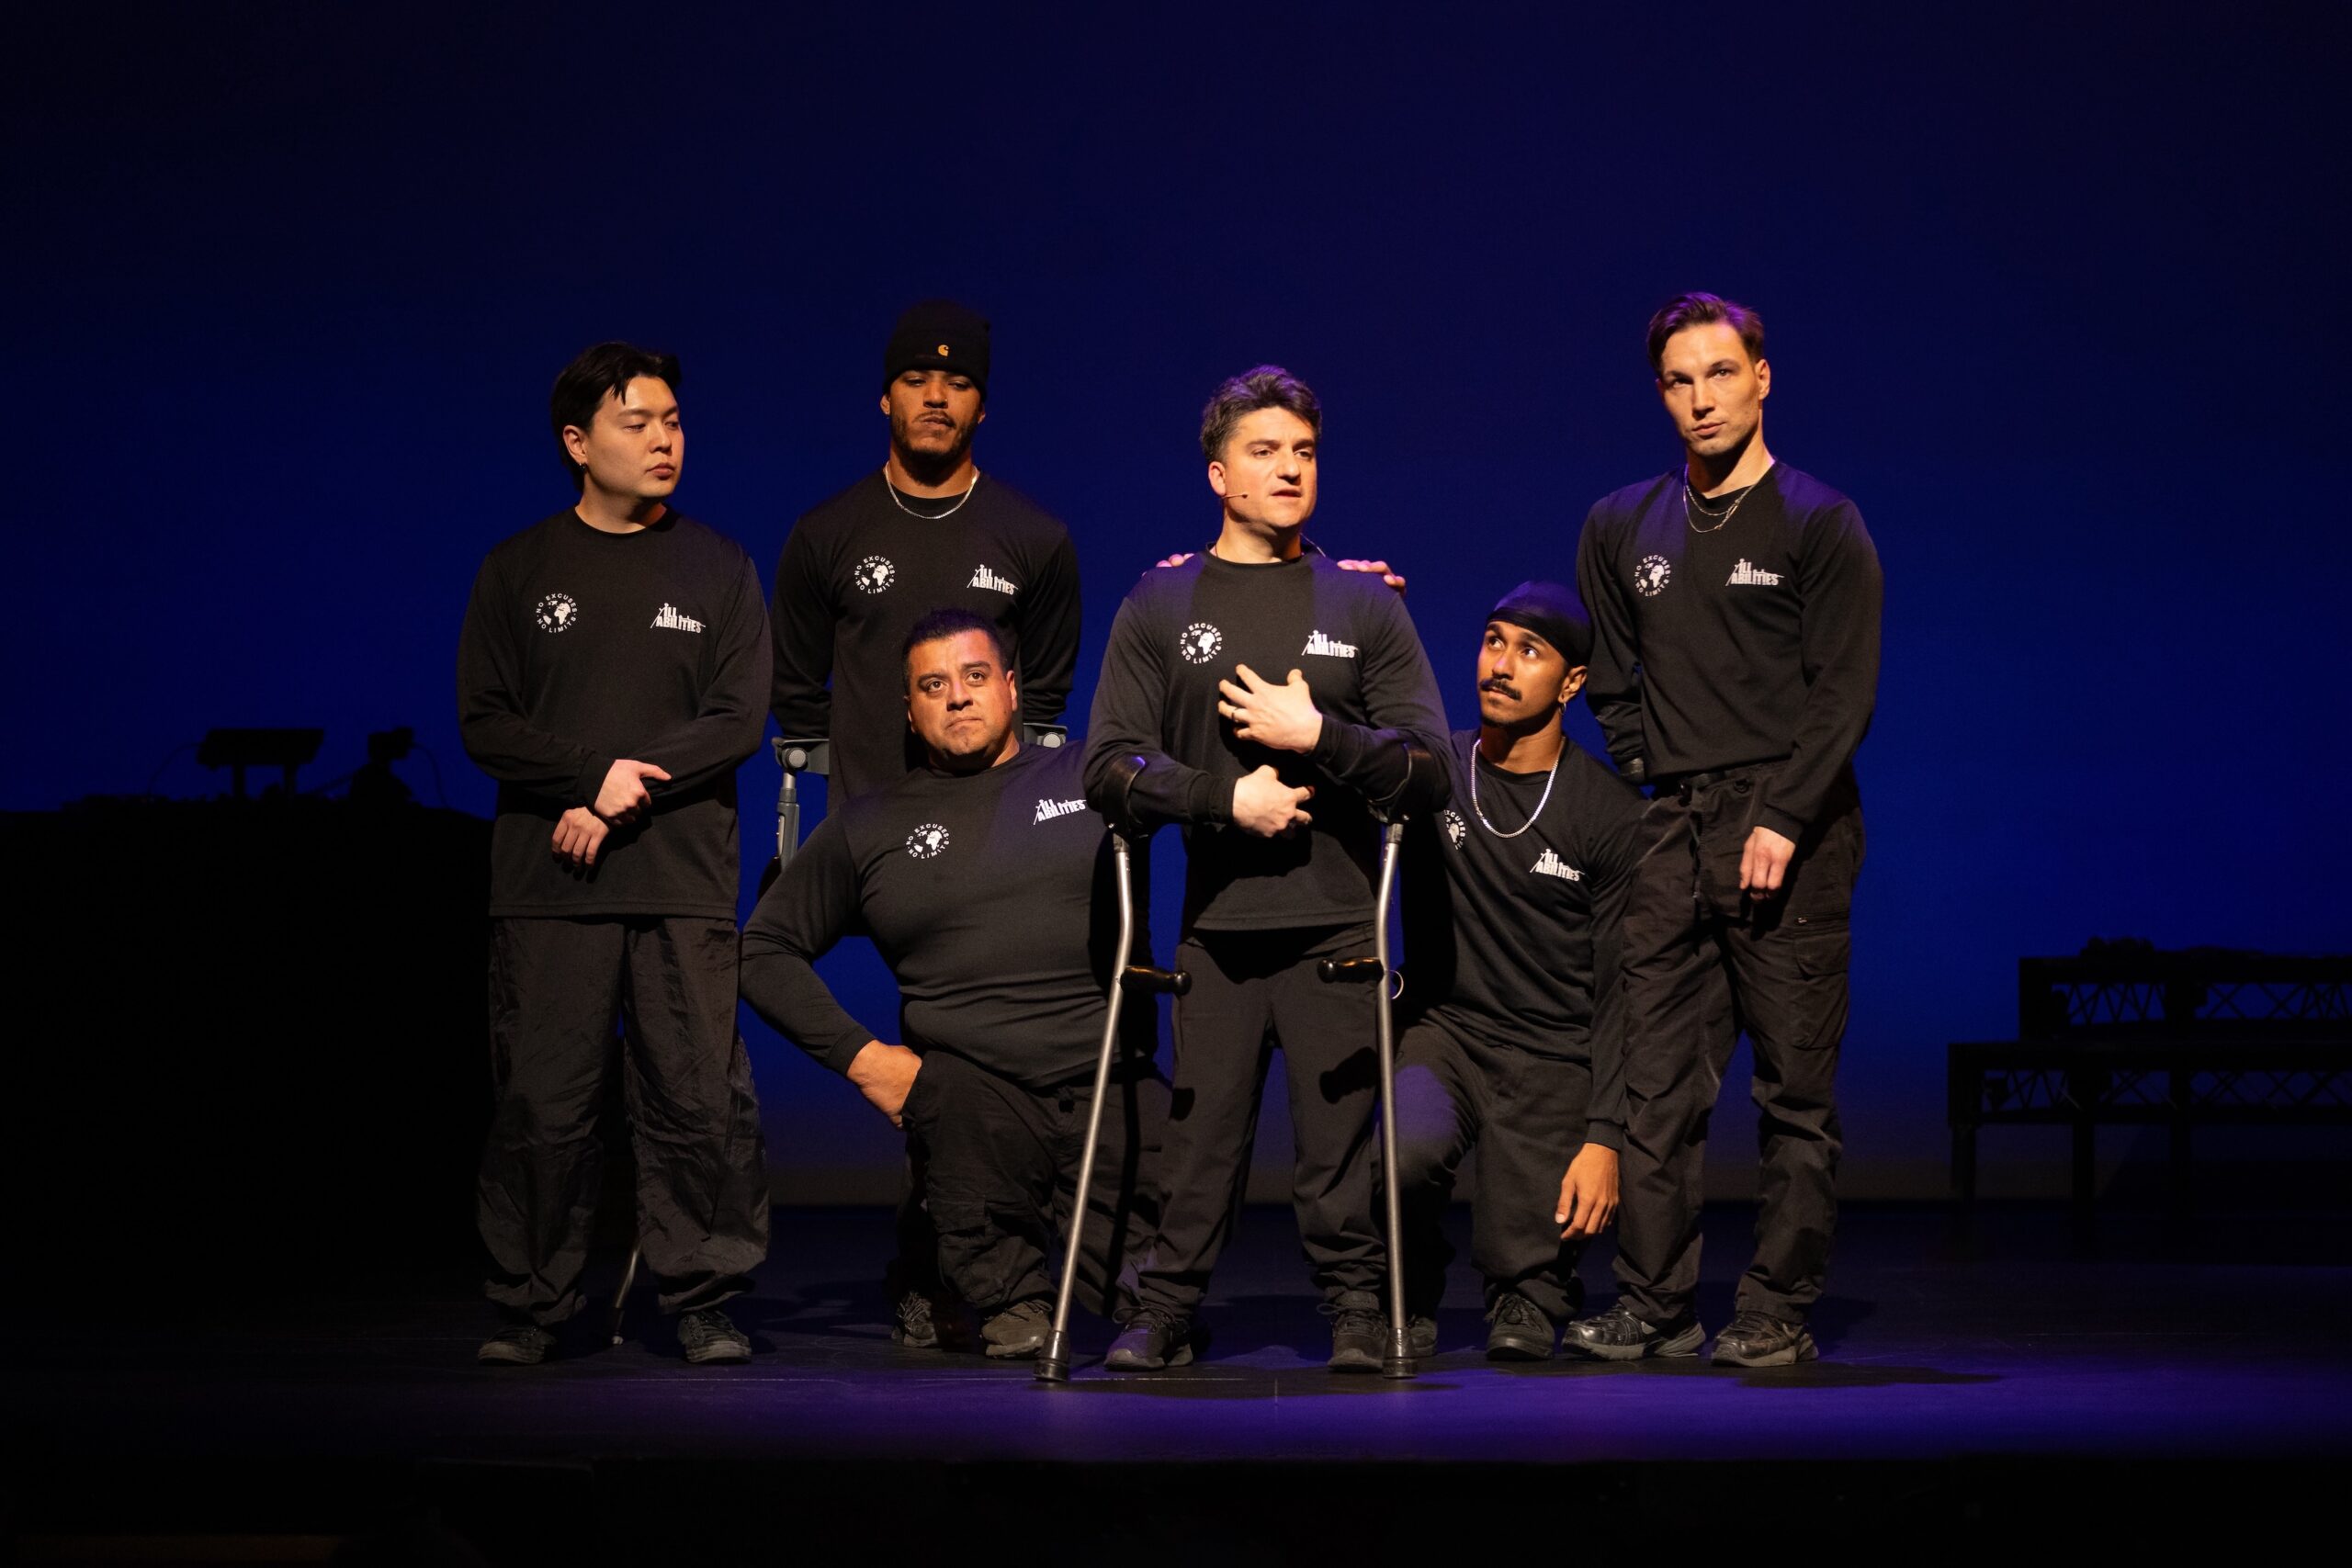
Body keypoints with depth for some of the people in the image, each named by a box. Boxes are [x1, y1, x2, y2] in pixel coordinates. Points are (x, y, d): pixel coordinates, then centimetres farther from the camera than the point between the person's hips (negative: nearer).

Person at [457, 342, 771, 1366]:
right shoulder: (520, 570, 10)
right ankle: (529, 1309, 8)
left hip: (685, 879, 0)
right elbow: (484, 724, 3)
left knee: (702, 1097, -5)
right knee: (541, 1101, -1)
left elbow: (737, 721, 1)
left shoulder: (716, 568, 10)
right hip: (546, 880, 0)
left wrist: (622, 798, -10)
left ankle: (706, 1303, 3)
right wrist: (596, 769, -11)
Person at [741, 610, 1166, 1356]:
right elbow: (764, 949, 19)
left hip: (1112, 1089, 0)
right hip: (974, 1091, 0)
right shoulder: (870, 828, 17)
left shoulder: (1092, 780, 16)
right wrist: (859, 1055, 8)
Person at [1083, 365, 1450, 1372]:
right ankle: (1165, 1312, 10)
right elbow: (1110, 765, 2)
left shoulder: (1365, 605, 11)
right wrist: (1228, 798, -10)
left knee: (1339, 1135, -3)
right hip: (1214, 921, 0)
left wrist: (1316, 735, -9)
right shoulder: (1158, 609, 10)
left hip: (1337, 922, 0)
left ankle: (1357, 1315, 7)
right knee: (1201, 1131, -1)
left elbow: (1427, 760, 4)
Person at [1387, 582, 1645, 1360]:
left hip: (1552, 1059, -1)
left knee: (1526, 1269, -12)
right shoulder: (1429, 770, 3)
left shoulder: (1613, 815, -2)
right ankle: (1408, 1306, 2)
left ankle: (1533, 1295, 29)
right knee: (1406, 1150, -32)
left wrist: (1604, 1134, -12)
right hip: (1441, 1030, 1)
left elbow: (1618, 994, -3)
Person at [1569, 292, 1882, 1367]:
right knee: (1658, 1085, 1)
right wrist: (1650, 780, 7)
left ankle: (1779, 1311, 2)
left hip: (1791, 833, -4)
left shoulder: (1820, 524, 1)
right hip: (1670, 835, 4)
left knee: (1796, 1088, -2)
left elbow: (1844, 694, -5)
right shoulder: (1622, 529, 14)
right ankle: (1655, 1305, 5)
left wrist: (1782, 821, -14)